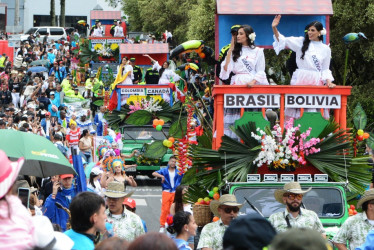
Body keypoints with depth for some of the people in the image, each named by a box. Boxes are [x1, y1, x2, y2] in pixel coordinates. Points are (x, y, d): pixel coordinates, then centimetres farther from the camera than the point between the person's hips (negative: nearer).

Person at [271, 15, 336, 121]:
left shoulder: (325, 49, 11)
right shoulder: (301, 42, 9)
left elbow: (325, 69, 13)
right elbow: (282, 40, 5)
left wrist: (329, 82, -2)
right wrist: (274, 28, -9)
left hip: (316, 82, 1)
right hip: (300, 80, -1)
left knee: (314, 110, -6)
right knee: (297, 110, -6)